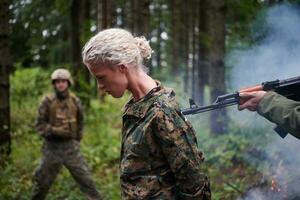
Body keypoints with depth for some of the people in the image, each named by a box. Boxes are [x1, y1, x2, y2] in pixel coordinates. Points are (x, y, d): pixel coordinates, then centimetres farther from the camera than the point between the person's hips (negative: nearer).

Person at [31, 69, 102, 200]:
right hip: (52, 147, -1)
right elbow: (40, 124, -7)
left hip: (71, 146, 1)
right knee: (42, 180, 9)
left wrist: (77, 138, 14)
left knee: (84, 177, -2)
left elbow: (80, 121, 16)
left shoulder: (74, 101, 1)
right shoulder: (47, 101, -8)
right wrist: (54, 131, -22)